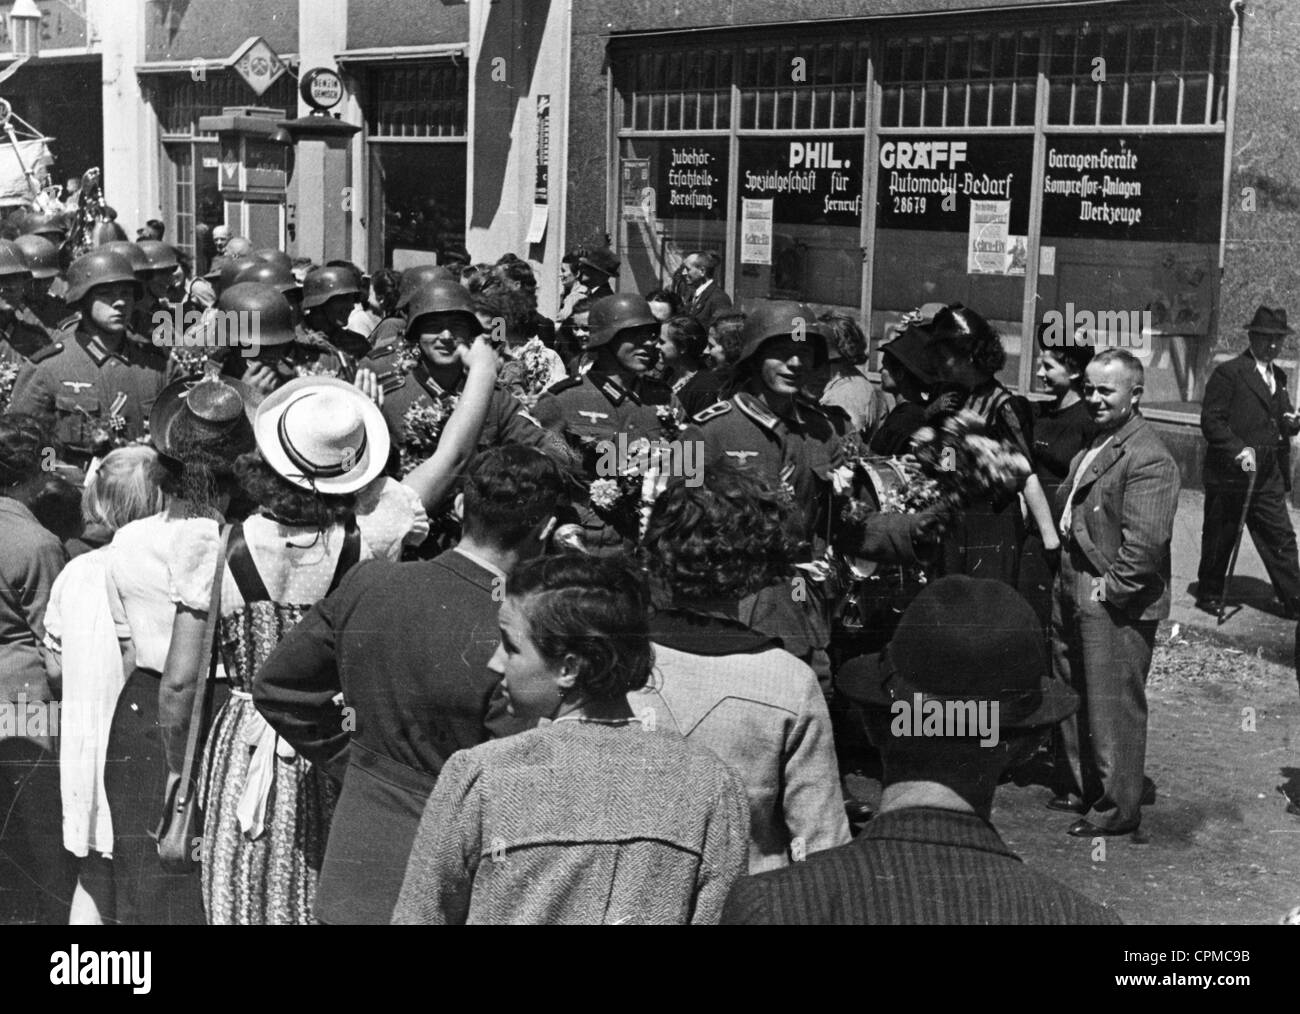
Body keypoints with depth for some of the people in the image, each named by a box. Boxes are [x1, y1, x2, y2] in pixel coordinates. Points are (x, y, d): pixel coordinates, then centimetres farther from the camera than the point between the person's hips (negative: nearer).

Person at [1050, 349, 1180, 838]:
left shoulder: (1149, 459, -18)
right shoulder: (1093, 445, 13)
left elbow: (1145, 543, -23)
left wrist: (1110, 590, -18)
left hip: (1116, 605, -10)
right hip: (1072, 594, 10)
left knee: (1112, 709, 1)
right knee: (1072, 699, 20)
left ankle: (1118, 810, 13)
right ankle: (1083, 790, 35)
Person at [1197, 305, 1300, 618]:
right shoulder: (1228, 373, -8)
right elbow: (1211, 420, -13)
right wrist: (1238, 450, -24)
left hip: (1268, 478, 6)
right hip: (1229, 475, -6)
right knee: (1218, 540, 6)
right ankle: (1209, 595, 21)